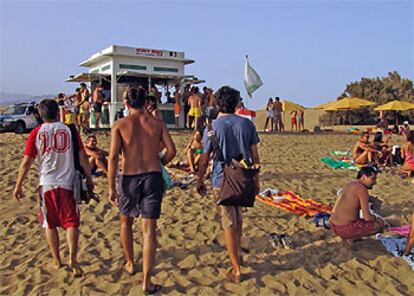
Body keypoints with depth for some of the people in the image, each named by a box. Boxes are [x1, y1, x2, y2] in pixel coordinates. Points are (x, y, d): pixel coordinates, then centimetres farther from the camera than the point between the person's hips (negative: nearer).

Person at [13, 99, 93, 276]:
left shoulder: (36, 133, 0)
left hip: (46, 184, 1)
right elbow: (82, 157, -1)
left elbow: (27, 162, -1)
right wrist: (89, 178, 8)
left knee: (50, 224, 15)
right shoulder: (69, 130, 0)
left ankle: (57, 261, 22)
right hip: (67, 183, -1)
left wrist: (18, 186, 7)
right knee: (71, 223, 5)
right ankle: (73, 258, -9)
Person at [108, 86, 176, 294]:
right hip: (153, 177, 1)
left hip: (129, 178, 0)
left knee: (126, 222, 24)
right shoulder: (157, 123, 3)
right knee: (149, 230, 3)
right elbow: (171, 150, -1)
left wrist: (112, 188, -7)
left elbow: (113, 157, -10)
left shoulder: (120, 125, -3)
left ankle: (130, 264, 41)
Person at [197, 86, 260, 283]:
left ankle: (236, 270, 8)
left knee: (229, 224, 3)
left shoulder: (212, 127, -8)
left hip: (222, 180, -4)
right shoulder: (247, 124, 0)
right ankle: (237, 254, 37)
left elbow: (204, 159, -4)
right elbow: (255, 156, 4)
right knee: (238, 218, 25)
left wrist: (200, 181, 10)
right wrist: (256, 179, 14)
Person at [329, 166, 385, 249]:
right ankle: (350, 238, -3)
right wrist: (375, 218, 6)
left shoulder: (351, 183, 11)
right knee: (380, 223, 4)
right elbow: (367, 217, -15)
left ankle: (349, 236, 10)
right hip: (345, 229, -9)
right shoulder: (362, 189, -15)